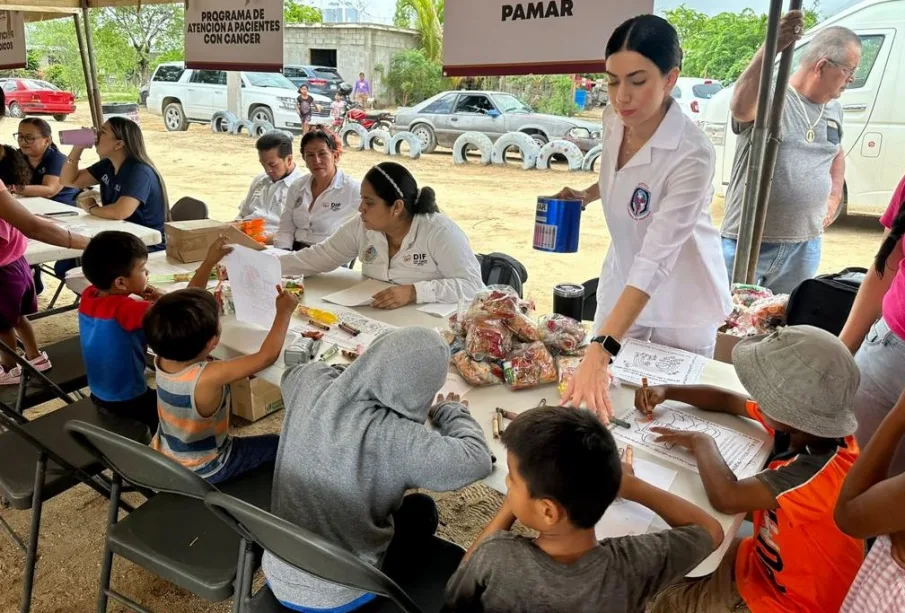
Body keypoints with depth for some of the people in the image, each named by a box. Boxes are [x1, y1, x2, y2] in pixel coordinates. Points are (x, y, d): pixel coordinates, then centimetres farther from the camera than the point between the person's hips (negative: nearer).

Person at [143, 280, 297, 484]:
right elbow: (267, 356, -28)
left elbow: (184, 306, -3)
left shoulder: (162, 358, -18)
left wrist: (208, 264, -3)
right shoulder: (208, 377, -37)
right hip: (202, 472, -6)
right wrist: (284, 311, -17)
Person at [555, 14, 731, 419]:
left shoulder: (692, 154, -30)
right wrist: (584, 195, -6)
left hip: (680, 306, -5)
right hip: (620, 288, 6)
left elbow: (655, 261, -38)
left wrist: (601, 349, -46)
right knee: (605, 402, 17)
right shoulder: (613, 119, -10)